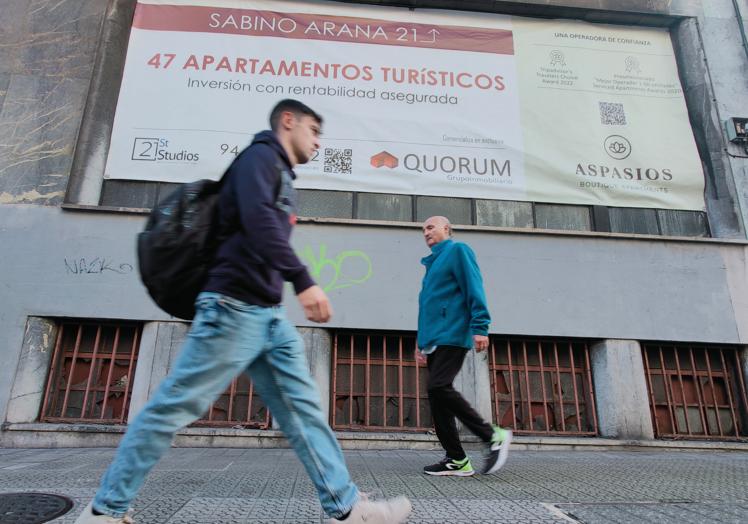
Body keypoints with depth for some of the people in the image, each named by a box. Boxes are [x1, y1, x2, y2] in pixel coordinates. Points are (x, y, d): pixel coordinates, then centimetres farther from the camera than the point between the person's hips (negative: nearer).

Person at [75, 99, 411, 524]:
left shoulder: (284, 180, 22)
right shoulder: (261, 156, -5)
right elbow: (258, 219, -23)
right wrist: (304, 281, -31)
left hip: (270, 315, 10)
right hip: (235, 308, -9)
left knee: (303, 407, 4)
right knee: (176, 406, -1)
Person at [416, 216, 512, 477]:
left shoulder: (458, 250, 2)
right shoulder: (432, 262, 26)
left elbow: (474, 289, -10)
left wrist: (479, 327, -20)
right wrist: (422, 340, 25)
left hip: (451, 335, -9)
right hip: (434, 339, 9)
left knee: (439, 388, -21)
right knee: (437, 396, 3)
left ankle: (494, 436, -9)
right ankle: (456, 460, 7)